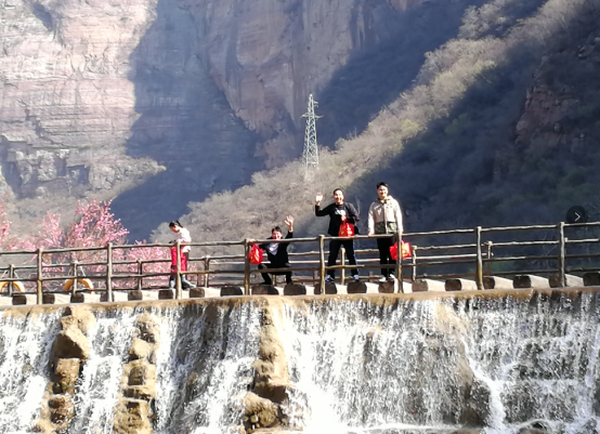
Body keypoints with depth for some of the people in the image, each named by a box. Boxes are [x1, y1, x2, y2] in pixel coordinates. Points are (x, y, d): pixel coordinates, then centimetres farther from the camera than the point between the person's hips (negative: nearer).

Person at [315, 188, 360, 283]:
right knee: (332, 256, 2)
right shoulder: (331, 207, 8)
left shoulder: (349, 206, 2)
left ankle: (355, 274, 6)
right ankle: (330, 275, 8)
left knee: (351, 255, 1)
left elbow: (357, 218, -4)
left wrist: (346, 219, -15)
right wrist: (317, 204, -3)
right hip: (335, 235, 2)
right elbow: (318, 214, 9)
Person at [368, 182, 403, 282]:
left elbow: (398, 216, 6)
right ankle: (384, 274, 1)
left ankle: (391, 273, 0)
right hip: (380, 230, 1)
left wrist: (399, 229, -6)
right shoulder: (374, 205, 15)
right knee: (382, 254, -1)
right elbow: (371, 218, 5)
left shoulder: (393, 202, 13)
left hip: (392, 229, -1)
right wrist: (371, 230, -10)